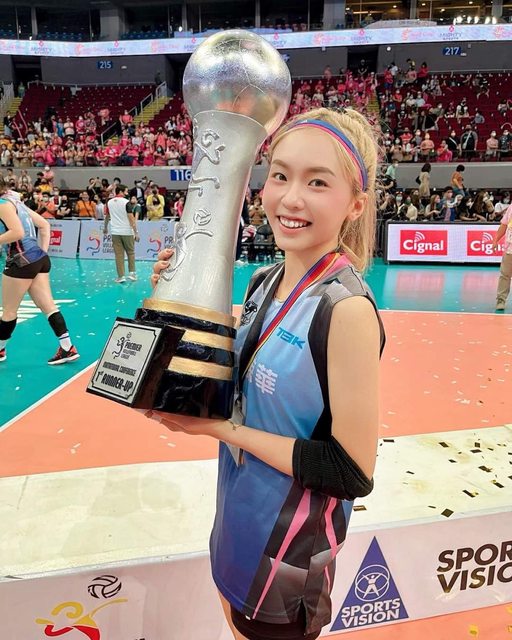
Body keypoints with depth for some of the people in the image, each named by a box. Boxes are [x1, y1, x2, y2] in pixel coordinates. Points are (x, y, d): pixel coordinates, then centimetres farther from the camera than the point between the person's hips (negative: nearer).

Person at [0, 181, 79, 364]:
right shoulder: (15, 201, 18)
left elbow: (17, 232, -22)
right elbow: (44, 225, 18)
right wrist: (43, 251, 14)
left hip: (22, 261, -9)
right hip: (39, 259, 9)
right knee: (48, 306, 4)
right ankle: (68, 348, 1)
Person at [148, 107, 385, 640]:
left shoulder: (346, 308, -28)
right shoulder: (265, 281, -6)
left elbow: (353, 473, -25)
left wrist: (219, 427, -23)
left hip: (290, 545, -6)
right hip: (239, 517, 7)